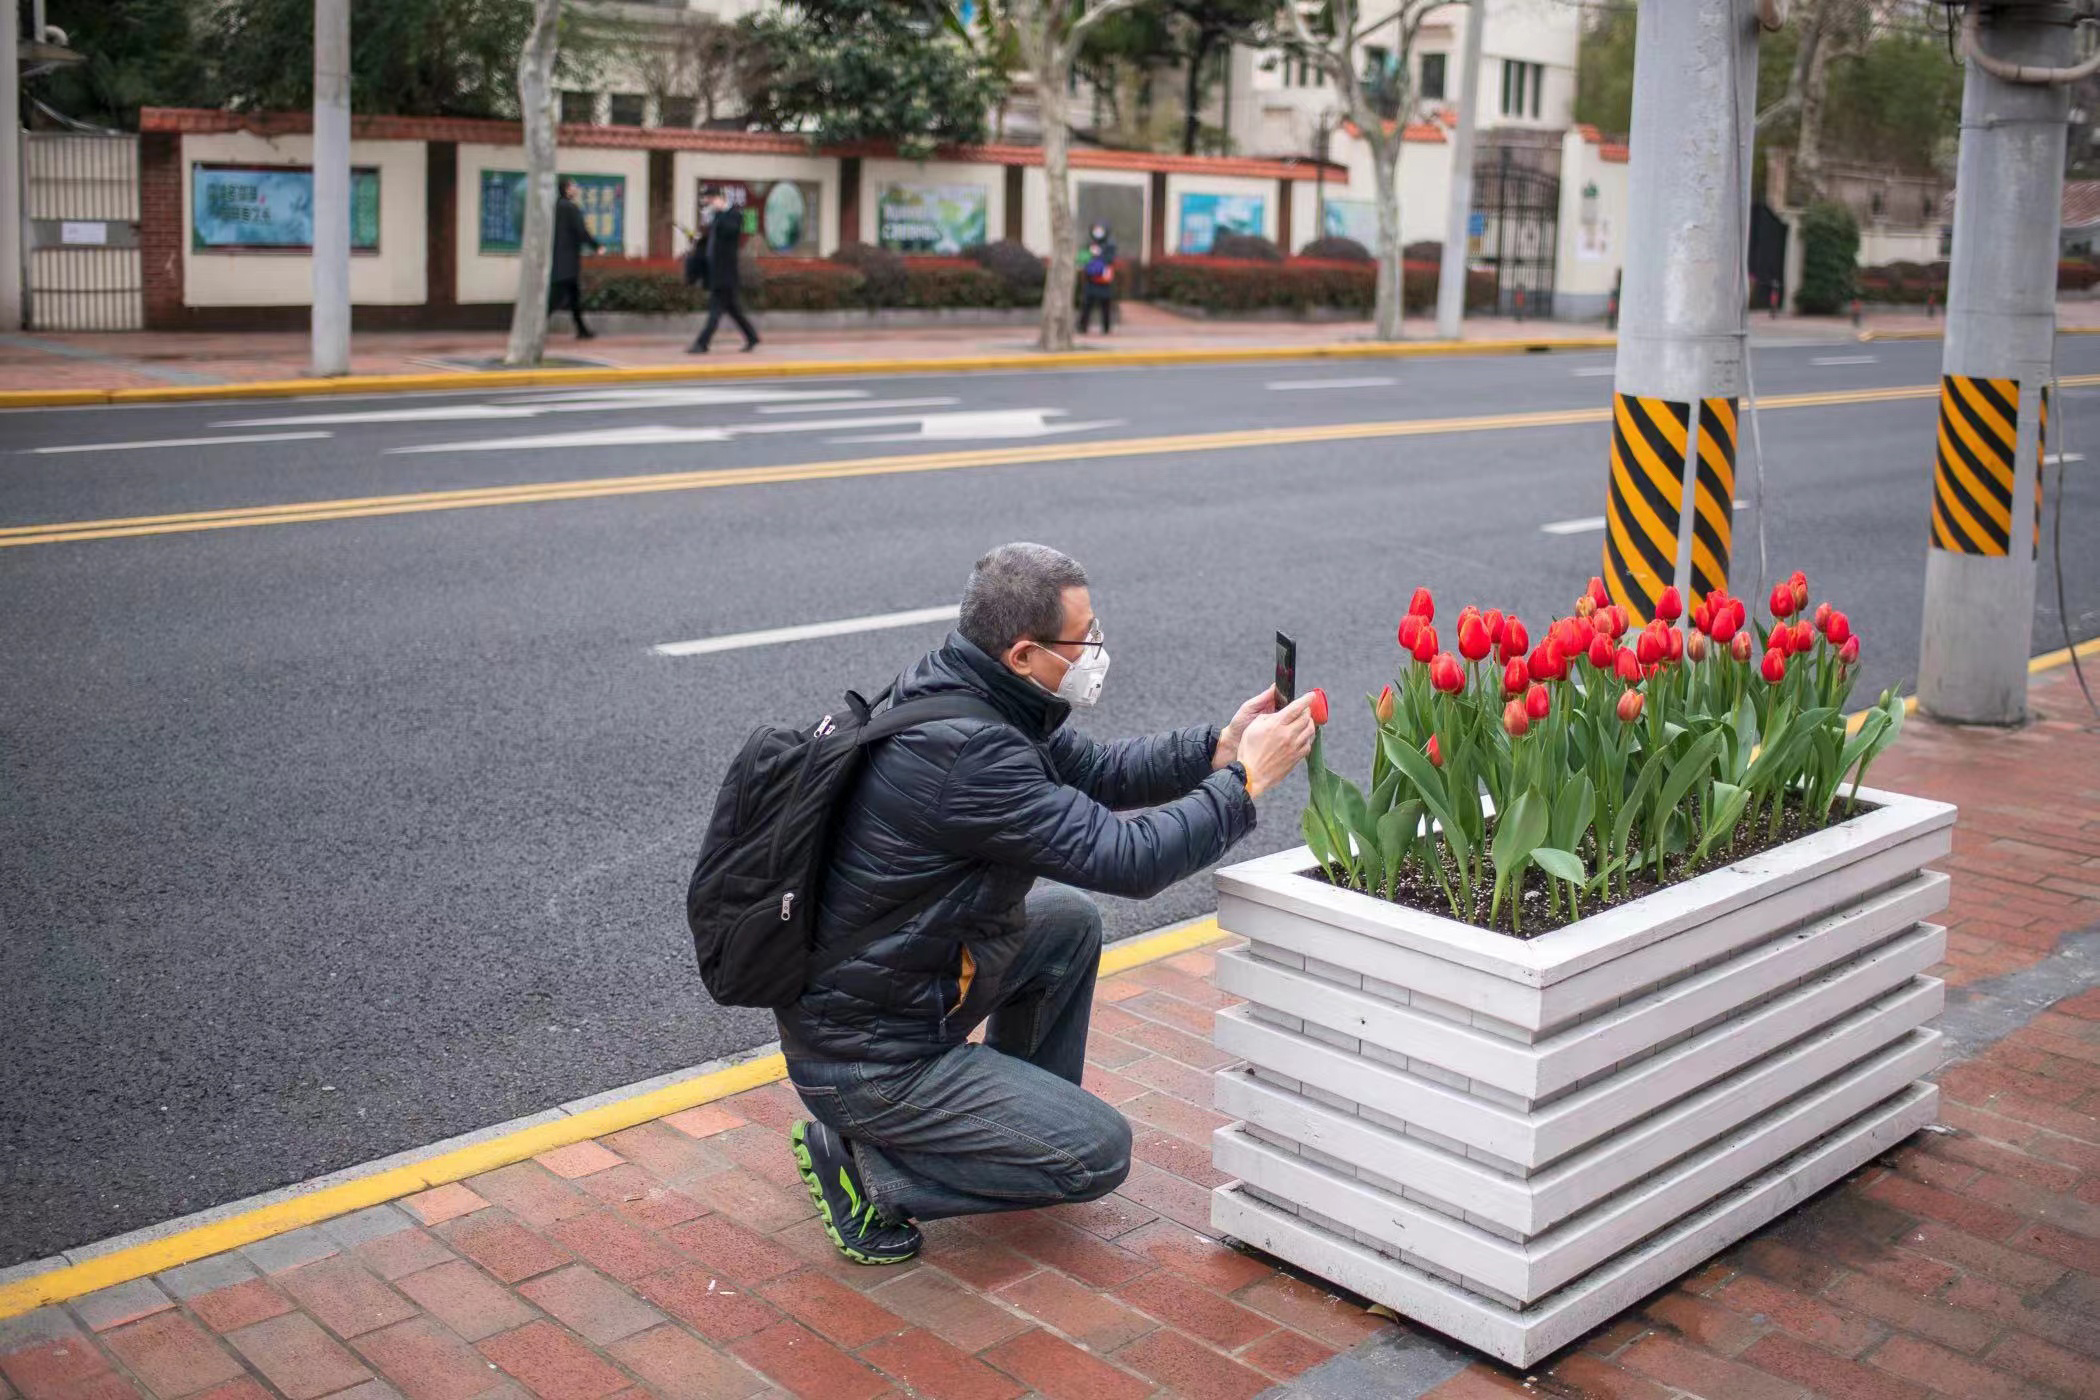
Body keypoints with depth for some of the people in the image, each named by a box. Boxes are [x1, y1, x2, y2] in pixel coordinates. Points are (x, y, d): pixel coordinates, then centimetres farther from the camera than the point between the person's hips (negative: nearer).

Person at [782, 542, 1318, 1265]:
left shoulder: (956, 691, 0)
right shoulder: (966, 753, -30)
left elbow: (1094, 770, 12)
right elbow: (1129, 860, -27)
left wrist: (1216, 747, 0)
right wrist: (1246, 778, -15)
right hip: (868, 1061, -10)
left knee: (1071, 919, 20)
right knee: (1101, 1152, -2)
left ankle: (1027, 1124, 28)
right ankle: (862, 1165, 0)